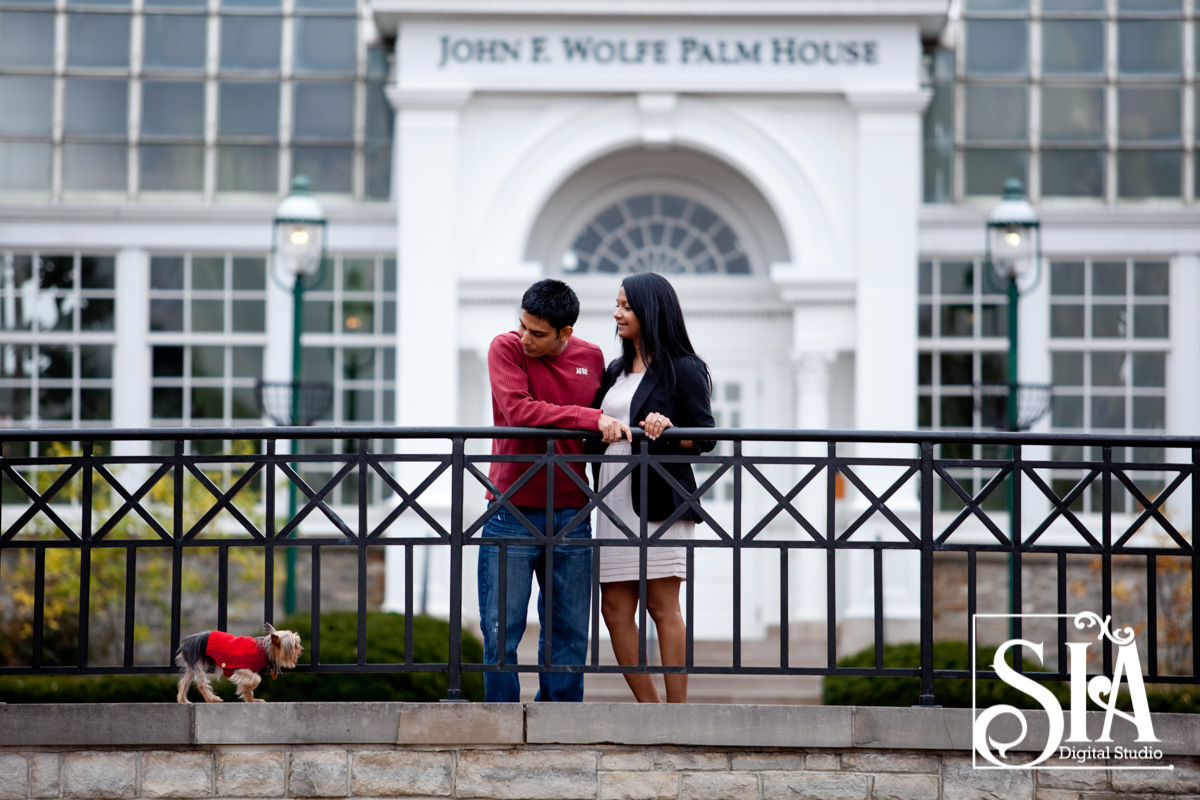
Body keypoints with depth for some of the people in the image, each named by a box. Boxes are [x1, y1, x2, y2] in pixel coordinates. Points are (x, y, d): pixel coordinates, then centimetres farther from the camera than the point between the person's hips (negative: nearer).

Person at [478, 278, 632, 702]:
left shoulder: (591, 358, 7)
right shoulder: (506, 348, -3)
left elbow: (605, 425, 22)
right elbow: (518, 411, -18)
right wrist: (591, 419, -22)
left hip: (570, 515, 3)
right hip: (511, 513, -3)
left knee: (569, 632, 6)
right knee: (501, 631, -4)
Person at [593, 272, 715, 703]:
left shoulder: (684, 369, -2)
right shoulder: (615, 371, 20)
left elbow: (705, 437, -7)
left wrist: (669, 430, -23)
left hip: (658, 502, -7)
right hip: (616, 502, 7)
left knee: (663, 608, -5)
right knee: (615, 610, 3)